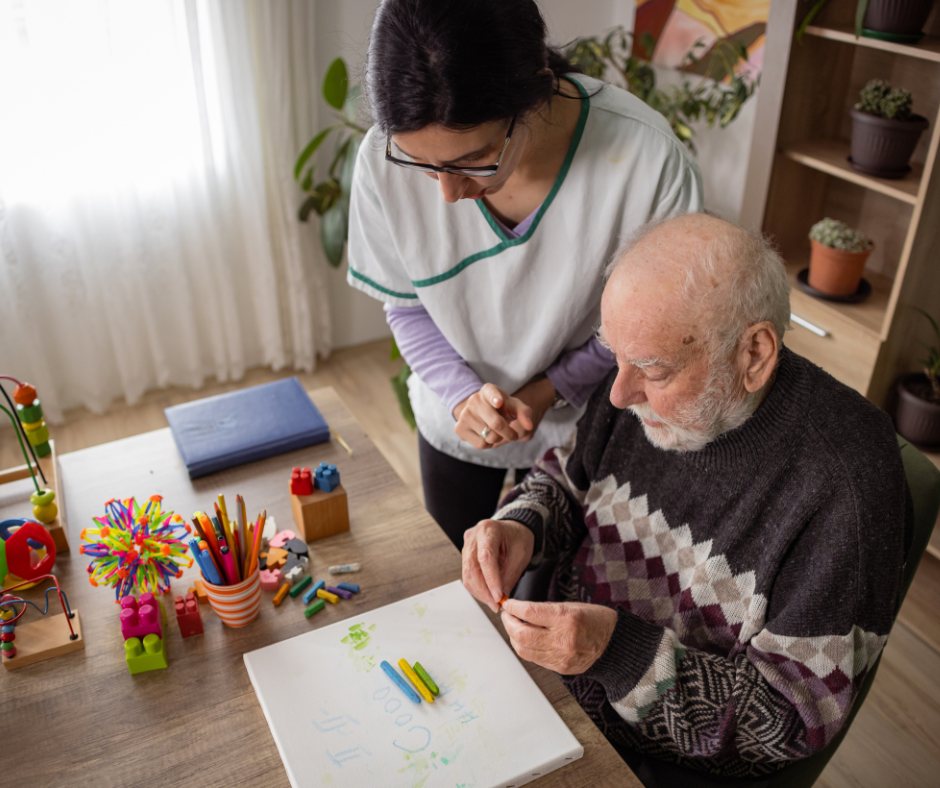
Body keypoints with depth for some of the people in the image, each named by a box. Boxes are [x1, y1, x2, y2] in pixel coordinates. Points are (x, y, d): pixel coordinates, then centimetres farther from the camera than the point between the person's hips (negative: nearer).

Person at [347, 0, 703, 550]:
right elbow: (408, 306, -9)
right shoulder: (384, 159, -26)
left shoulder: (648, 159, -34)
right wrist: (462, 395, -25)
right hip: (454, 417, 2)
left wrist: (547, 391, -24)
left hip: (583, 420, -1)